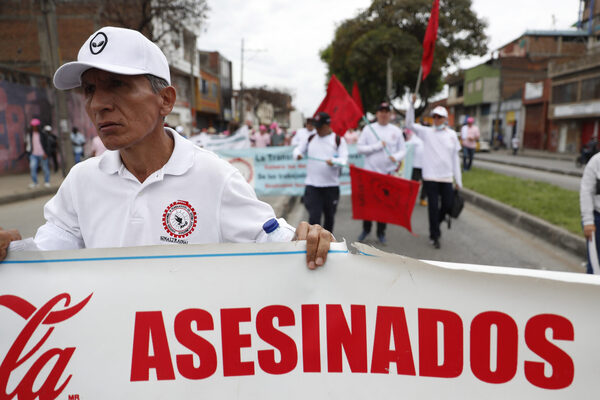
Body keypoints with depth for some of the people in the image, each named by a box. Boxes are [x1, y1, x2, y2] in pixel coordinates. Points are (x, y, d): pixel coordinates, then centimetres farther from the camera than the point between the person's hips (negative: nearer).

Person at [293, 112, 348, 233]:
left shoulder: (338, 140, 1)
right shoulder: (310, 139, 10)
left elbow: (344, 159, -7)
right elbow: (298, 149, 18)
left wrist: (333, 161, -29)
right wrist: (298, 154, -6)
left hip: (331, 185, 0)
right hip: (312, 185, 1)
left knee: (329, 216, 14)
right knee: (314, 216, -9)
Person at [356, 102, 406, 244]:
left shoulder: (396, 131, 6)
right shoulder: (368, 128, 1)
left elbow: (403, 150, 7)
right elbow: (359, 148, -4)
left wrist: (396, 157, -15)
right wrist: (377, 146, -14)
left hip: (388, 173, 1)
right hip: (370, 172, -1)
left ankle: (381, 232, 19)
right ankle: (366, 229, 23)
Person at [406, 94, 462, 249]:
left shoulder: (452, 134, 7)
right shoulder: (426, 132, 2)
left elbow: (455, 158, 8)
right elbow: (410, 123, -9)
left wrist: (458, 180, 7)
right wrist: (412, 104, -18)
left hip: (446, 177, 3)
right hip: (430, 177, -2)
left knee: (448, 205, 8)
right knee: (433, 206, 1)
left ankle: (435, 224, 37)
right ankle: (434, 236, 16)